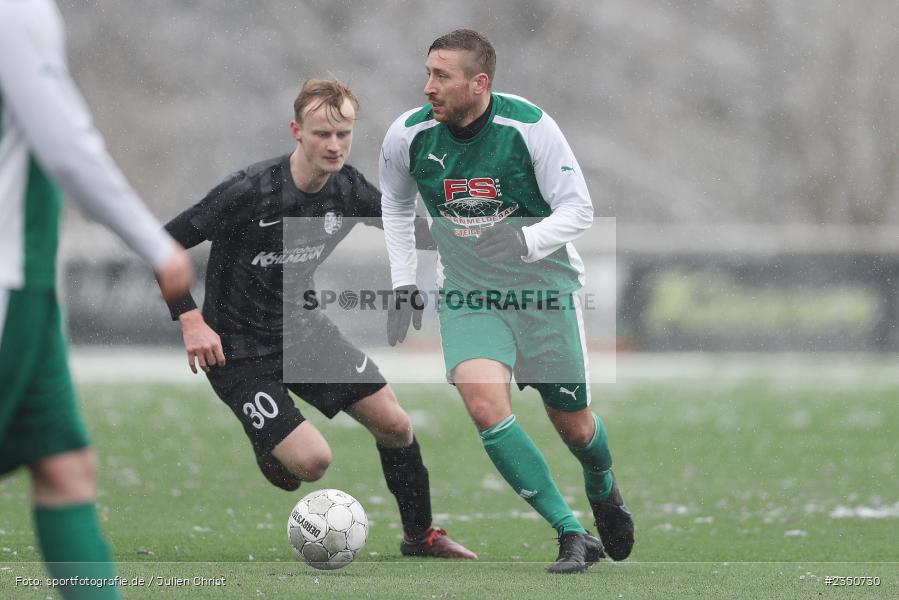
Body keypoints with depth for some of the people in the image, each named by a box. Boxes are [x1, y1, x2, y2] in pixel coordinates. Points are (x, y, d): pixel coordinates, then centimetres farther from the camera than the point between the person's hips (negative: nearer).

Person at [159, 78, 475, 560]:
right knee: (313, 460, -18)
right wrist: (192, 322, -25)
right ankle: (271, 447, 19)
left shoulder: (346, 187, -7)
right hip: (240, 352, -6)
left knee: (395, 426, 5)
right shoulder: (250, 191, -26)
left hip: (304, 331, 6)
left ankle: (420, 537, 27)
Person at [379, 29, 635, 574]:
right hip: (469, 294, 2)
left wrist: (527, 241, -33)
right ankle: (574, 536, -16)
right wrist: (404, 284, 5)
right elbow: (396, 204, 11)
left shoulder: (529, 127, -20)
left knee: (574, 425, 7)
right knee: (484, 402, -24)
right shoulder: (408, 135, -10)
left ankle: (603, 490, 47)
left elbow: (579, 209, -14)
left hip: (545, 286, -2)